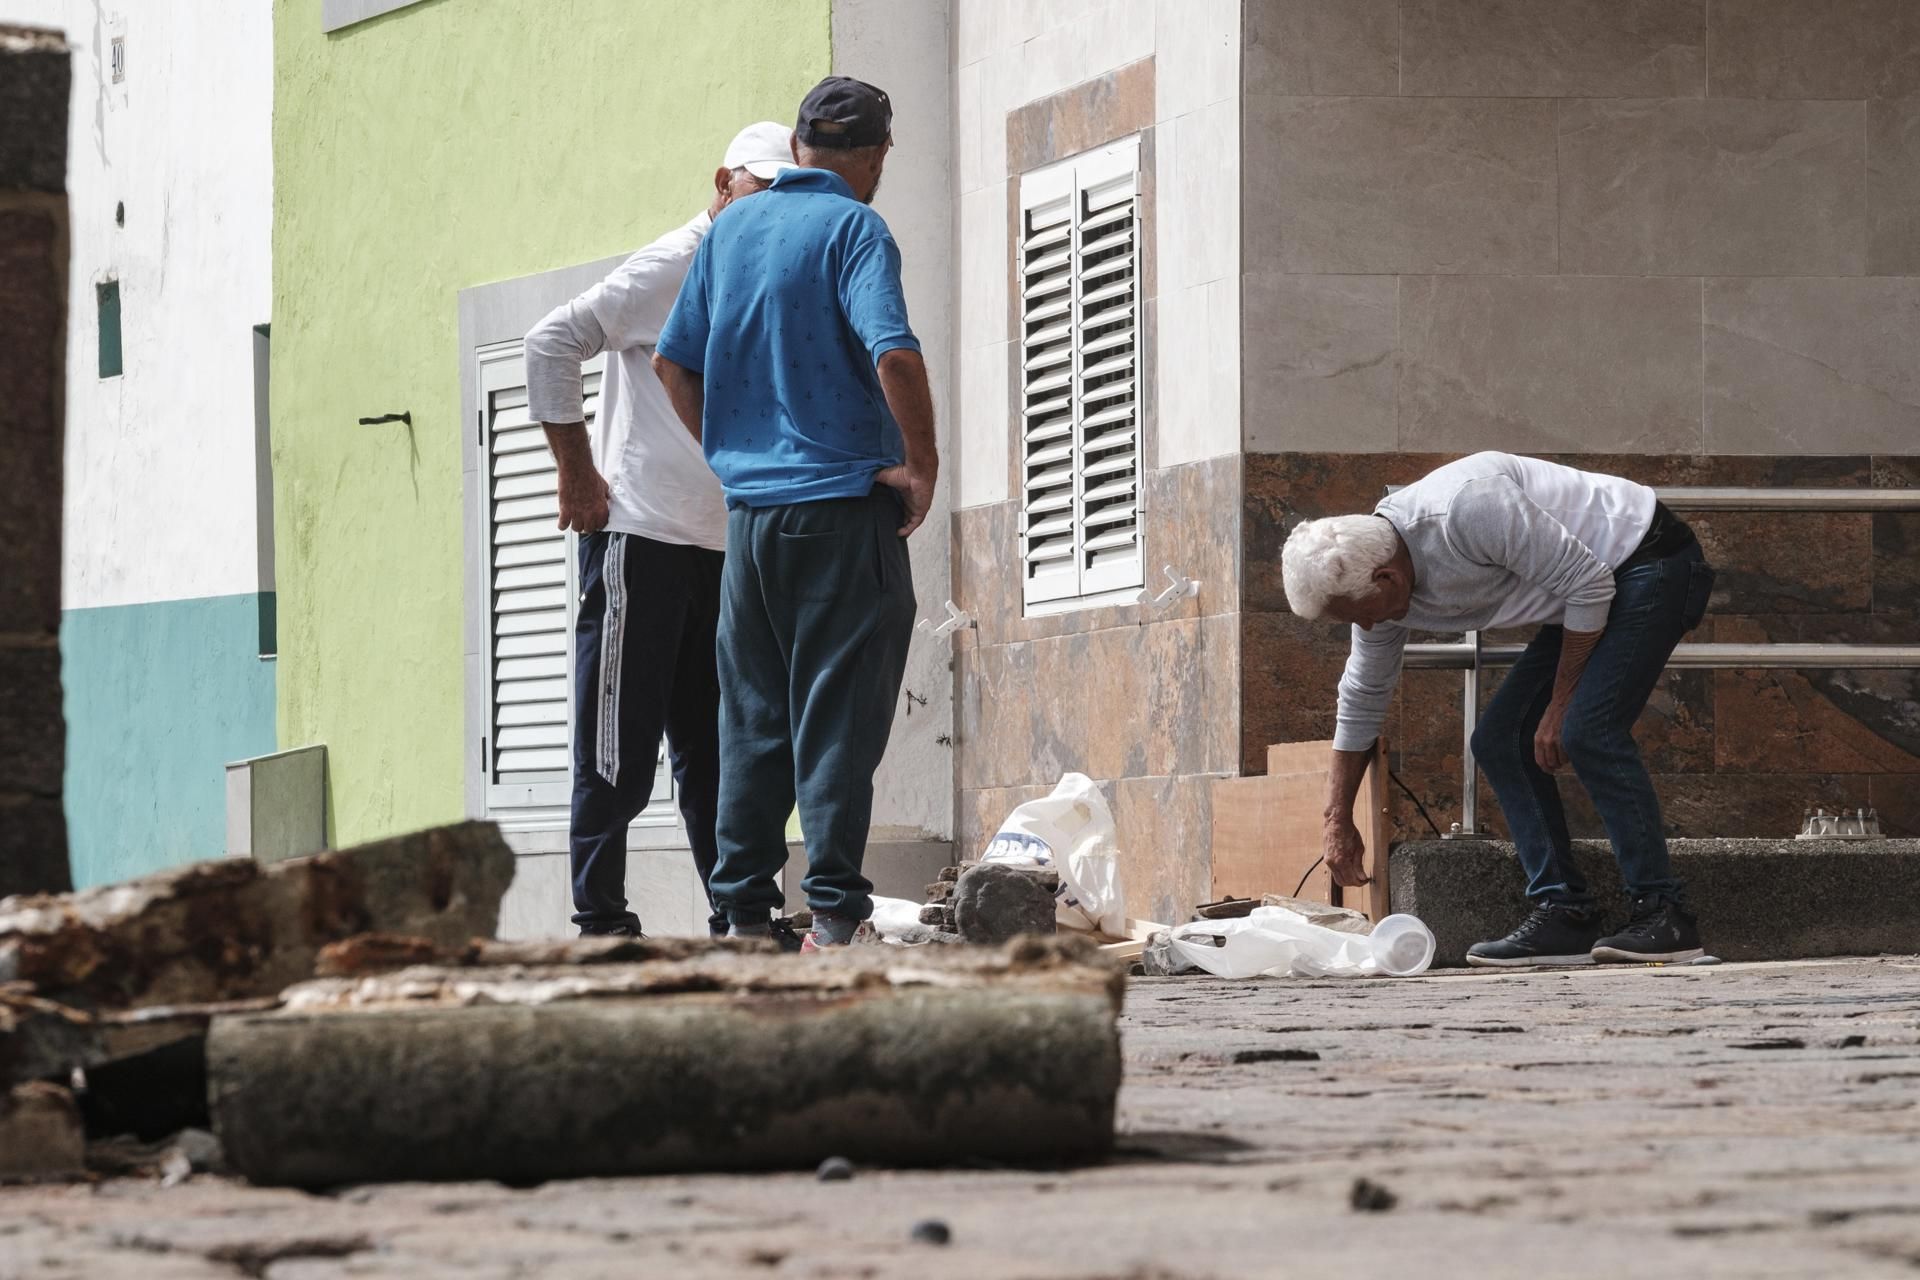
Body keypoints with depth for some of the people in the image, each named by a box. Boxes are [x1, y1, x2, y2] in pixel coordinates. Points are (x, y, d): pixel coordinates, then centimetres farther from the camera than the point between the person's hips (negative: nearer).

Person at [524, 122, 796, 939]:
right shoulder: (672, 266, -6)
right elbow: (551, 343, -12)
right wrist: (578, 473, -11)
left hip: (722, 549, 7)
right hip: (640, 535, -7)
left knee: (713, 748, 9)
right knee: (620, 750, -4)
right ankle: (600, 919, -1)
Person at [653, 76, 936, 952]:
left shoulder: (732, 228, 11)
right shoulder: (853, 230, -8)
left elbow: (673, 360, 15)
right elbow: (893, 354, -22)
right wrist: (922, 465, -12)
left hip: (749, 509, 6)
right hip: (845, 503, -6)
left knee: (753, 717, 10)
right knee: (839, 715, -4)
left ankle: (744, 916, 10)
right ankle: (834, 914, -7)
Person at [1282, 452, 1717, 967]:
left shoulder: (1467, 509, -32)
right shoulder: (1372, 574, -4)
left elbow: (1588, 583, -25)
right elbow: (1362, 700, 12)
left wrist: (1560, 705, -17)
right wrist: (1338, 821, 17)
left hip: (1651, 562, -9)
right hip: (1586, 583, 9)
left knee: (1589, 731, -23)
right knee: (1499, 740, 1)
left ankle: (1663, 911, -18)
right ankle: (1564, 912, -1)